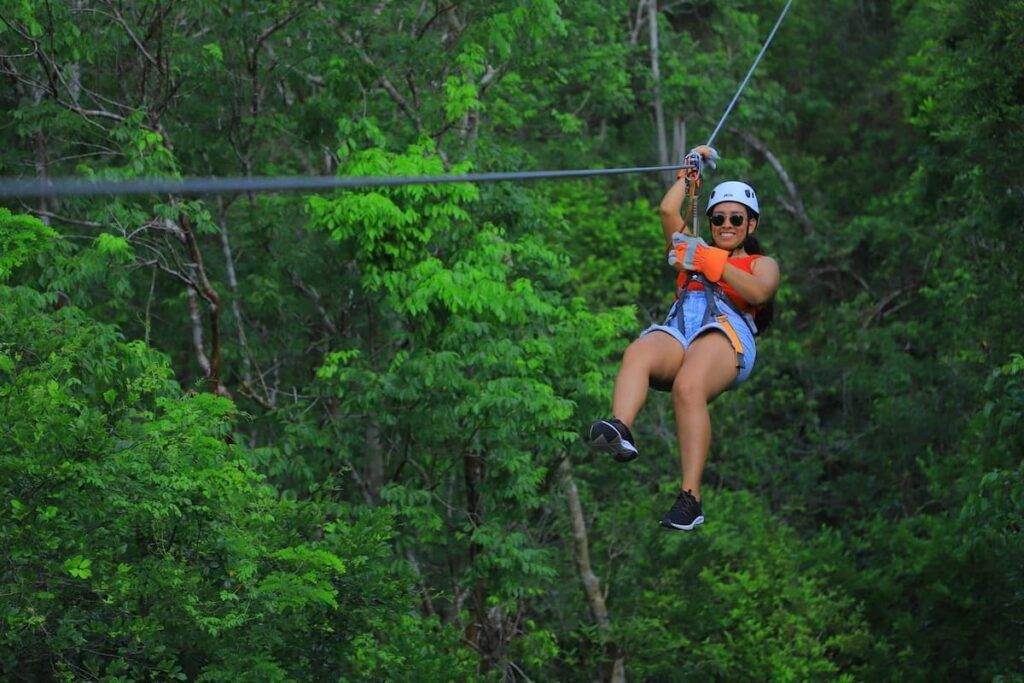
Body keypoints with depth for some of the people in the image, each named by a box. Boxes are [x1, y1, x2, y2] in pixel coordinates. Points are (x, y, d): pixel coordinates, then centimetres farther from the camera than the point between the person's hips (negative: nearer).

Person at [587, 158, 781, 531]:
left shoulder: (762, 263, 27)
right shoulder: (695, 252, 40)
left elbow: (759, 293, 4)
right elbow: (668, 210, 30)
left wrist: (714, 264, -2)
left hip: (726, 332, -4)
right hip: (676, 331, 4)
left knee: (689, 388, -38)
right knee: (637, 353, -35)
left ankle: (690, 497, -45)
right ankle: (620, 431, -63)